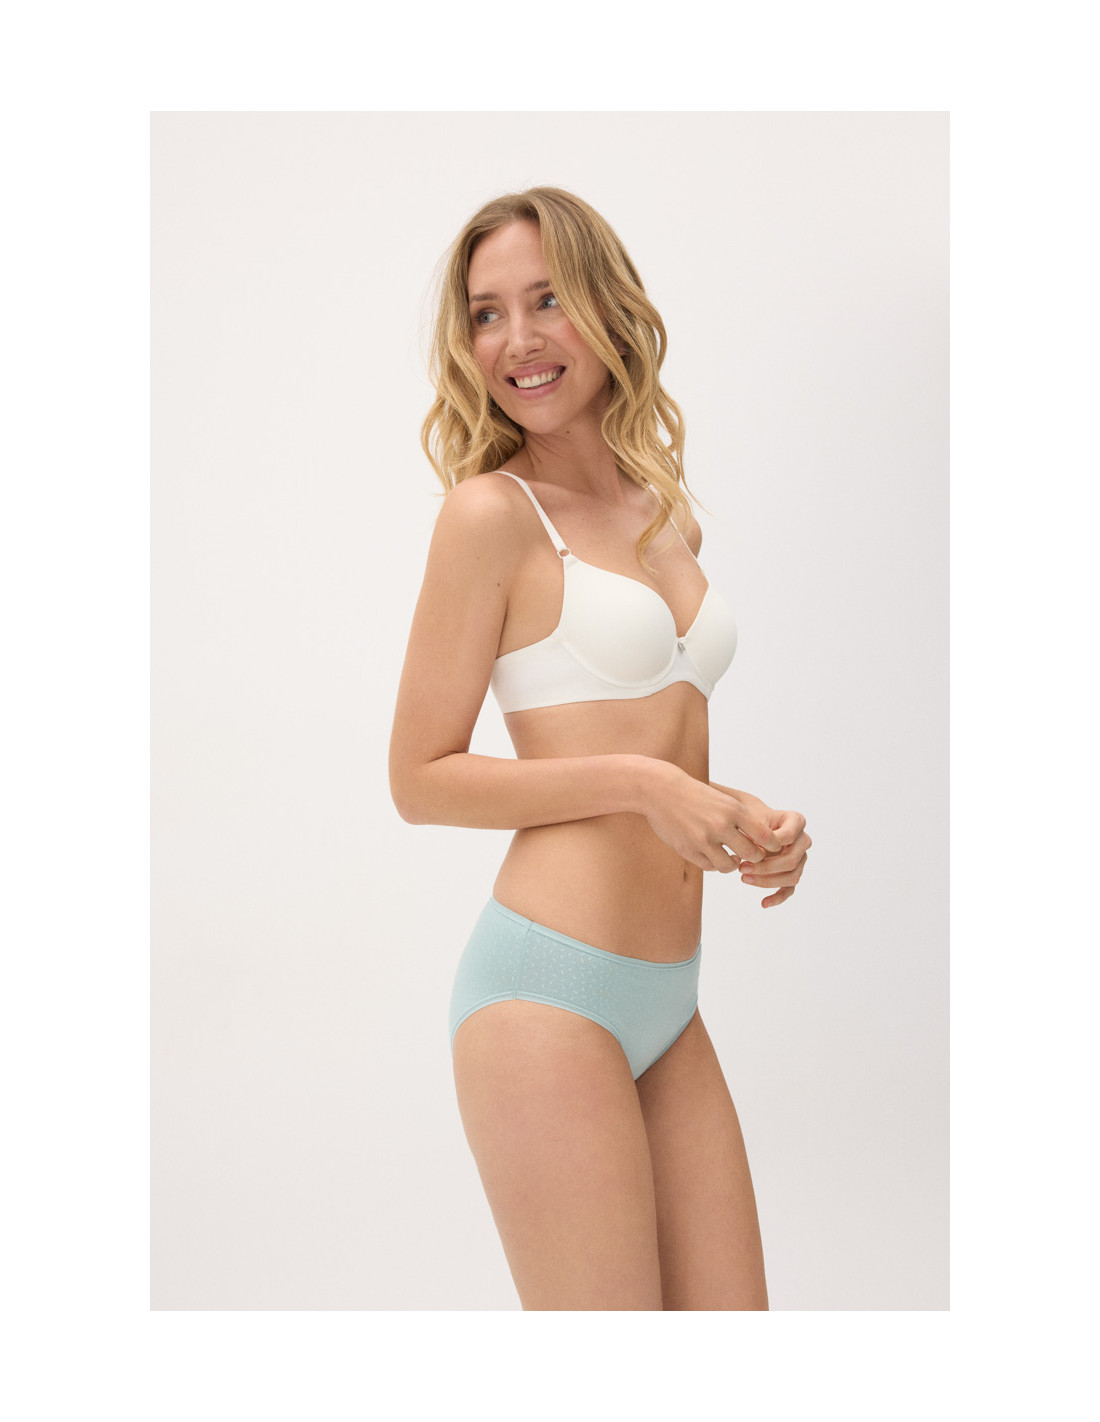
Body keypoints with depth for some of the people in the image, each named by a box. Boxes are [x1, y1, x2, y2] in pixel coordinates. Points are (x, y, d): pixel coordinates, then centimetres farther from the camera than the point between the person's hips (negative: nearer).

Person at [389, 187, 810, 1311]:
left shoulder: (663, 511, 15)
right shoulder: (491, 512, -7)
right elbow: (420, 781, -7)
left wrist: (753, 827, 5)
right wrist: (642, 783, -16)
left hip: (669, 1002, 7)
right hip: (550, 979, -7)